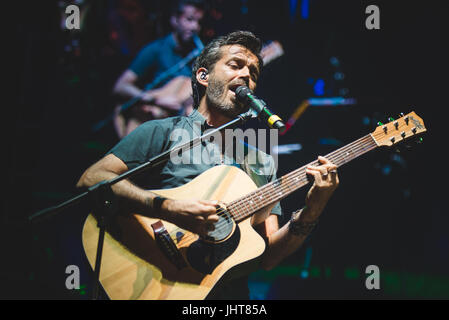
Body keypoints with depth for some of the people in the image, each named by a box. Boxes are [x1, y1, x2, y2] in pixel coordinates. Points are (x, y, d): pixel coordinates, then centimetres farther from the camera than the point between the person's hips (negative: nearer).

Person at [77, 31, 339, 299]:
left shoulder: (263, 163, 17)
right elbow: (91, 180, -8)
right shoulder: (162, 133, 5)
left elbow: (267, 257, 11)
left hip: (231, 290, 3)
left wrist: (309, 215, -6)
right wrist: (168, 209, -17)